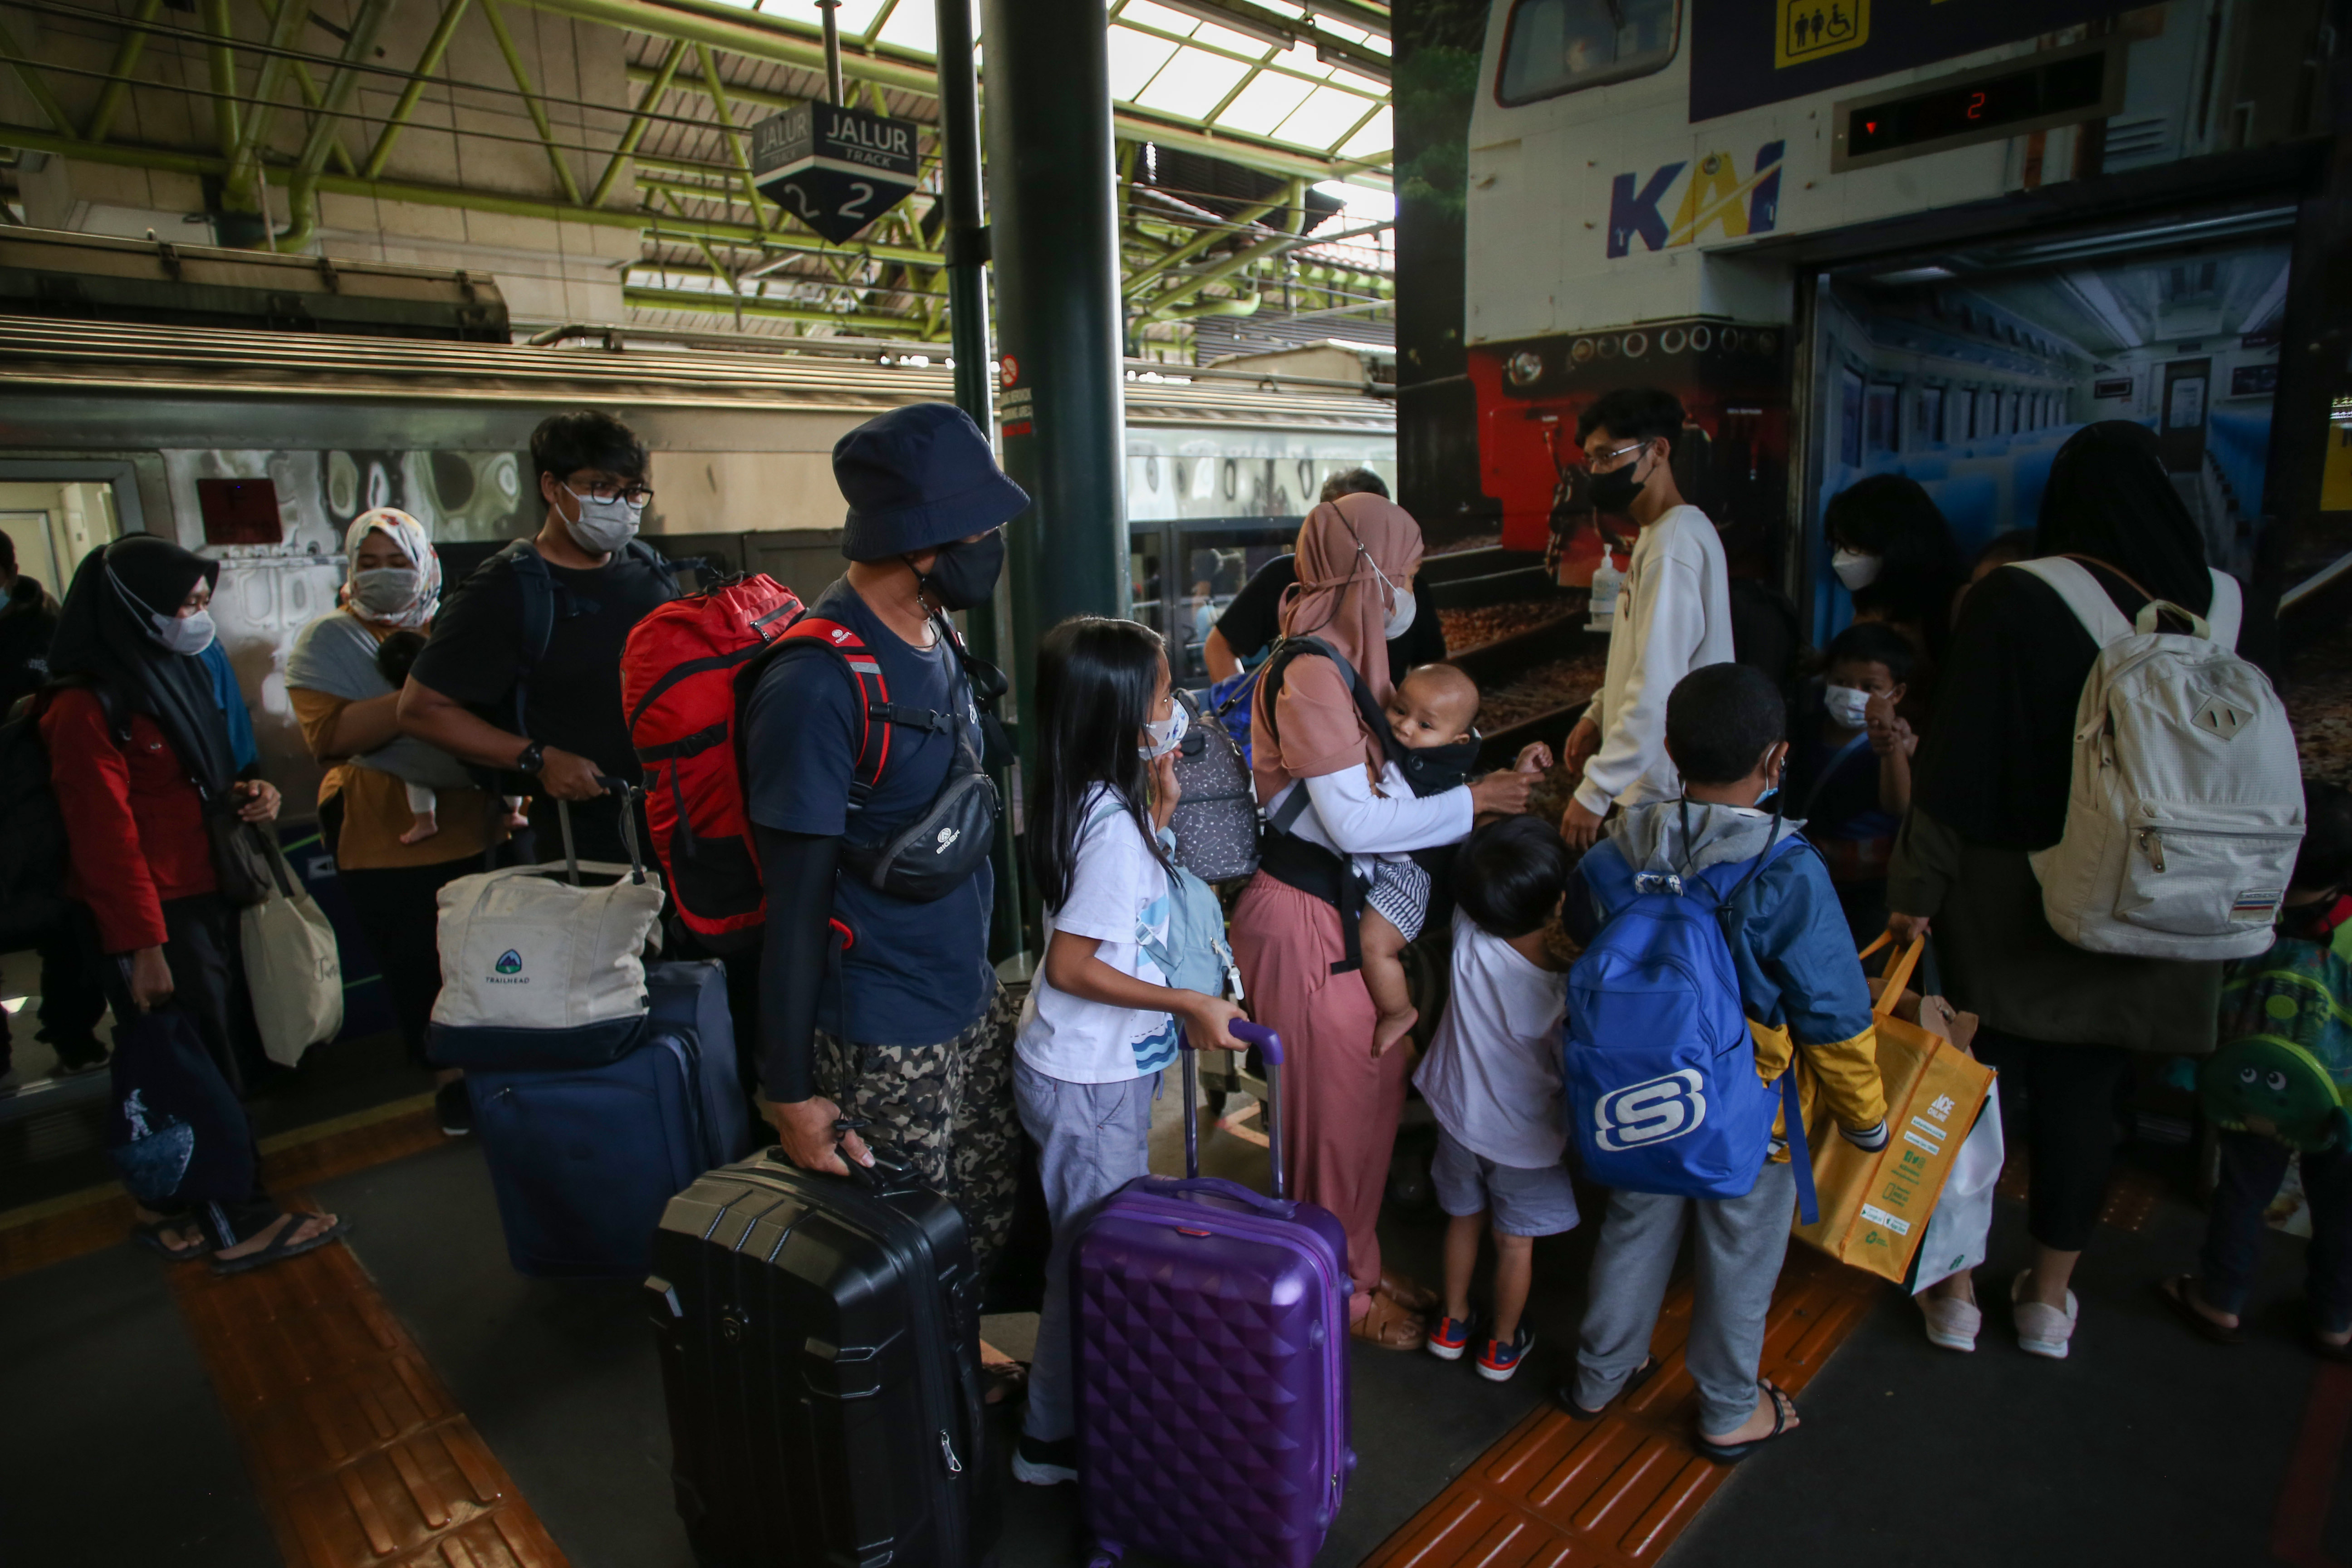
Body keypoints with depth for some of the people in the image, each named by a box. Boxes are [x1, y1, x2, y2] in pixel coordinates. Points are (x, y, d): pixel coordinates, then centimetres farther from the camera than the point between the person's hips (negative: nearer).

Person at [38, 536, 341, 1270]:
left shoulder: (173, 673, 12)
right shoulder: (86, 706, -16)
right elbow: (104, 835, -19)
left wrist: (246, 794, 2)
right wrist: (142, 945, -19)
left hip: (202, 897, 8)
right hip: (154, 918, -8)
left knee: (216, 1056, 14)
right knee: (203, 1071, 1)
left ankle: (176, 1206, 29)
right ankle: (237, 1222, 14)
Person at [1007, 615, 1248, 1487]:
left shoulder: (1100, 803, 0)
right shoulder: (1112, 824, -27)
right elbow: (1071, 965, -25)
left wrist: (1162, 807, 3)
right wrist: (1189, 1005, -21)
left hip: (1106, 1067, 9)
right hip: (1089, 1084, -9)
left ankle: (1092, 1402, 43)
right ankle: (1055, 1440, 28)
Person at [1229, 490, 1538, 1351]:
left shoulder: (1348, 665, 12)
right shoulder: (1312, 673, -19)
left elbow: (1379, 788, 10)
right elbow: (1355, 821, -22)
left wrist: (1486, 784, 4)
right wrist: (1472, 801, -14)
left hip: (1350, 904, 9)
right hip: (1305, 918, -9)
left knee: (1375, 1090, 18)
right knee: (1336, 1108, 5)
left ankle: (1360, 1262, 37)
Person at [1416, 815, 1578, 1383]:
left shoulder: (1468, 938, -26)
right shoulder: (1559, 994, -31)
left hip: (1460, 1118, 3)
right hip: (1525, 1139, -3)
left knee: (1464, 1219, 25)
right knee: (1515, 1242, 20)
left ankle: (1454, 1325, 43)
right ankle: (1503, 1345, 39)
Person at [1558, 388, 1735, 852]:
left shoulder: (1674, 545, -19)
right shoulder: (1658, 534, 14)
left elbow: (1658, 689, -25)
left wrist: (1594, 792, -23)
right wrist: (1597, 714, 15)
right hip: (1648, 784, 9)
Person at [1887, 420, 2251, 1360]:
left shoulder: (2012, 602, -15)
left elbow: (1958, 756, -15)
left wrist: (1917, 886, -8)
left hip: (2009, 899, -3)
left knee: (1983, 1080, 11)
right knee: (2084, 1094, 15)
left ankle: (1956, 1291, 24)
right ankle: (2049, 1300, 30)